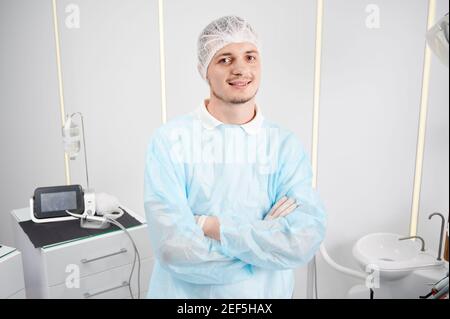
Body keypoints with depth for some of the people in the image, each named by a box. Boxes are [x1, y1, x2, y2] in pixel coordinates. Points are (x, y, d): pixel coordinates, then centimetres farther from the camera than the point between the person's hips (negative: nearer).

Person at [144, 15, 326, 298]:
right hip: (183, 293, -1)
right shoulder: (170, 140, -15)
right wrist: (266, 236, -18)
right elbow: (173, 246, -22)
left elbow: (305, 241, -21)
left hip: (264, 294, 2)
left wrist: (210, 225, -22)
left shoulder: (286, 145, -9)